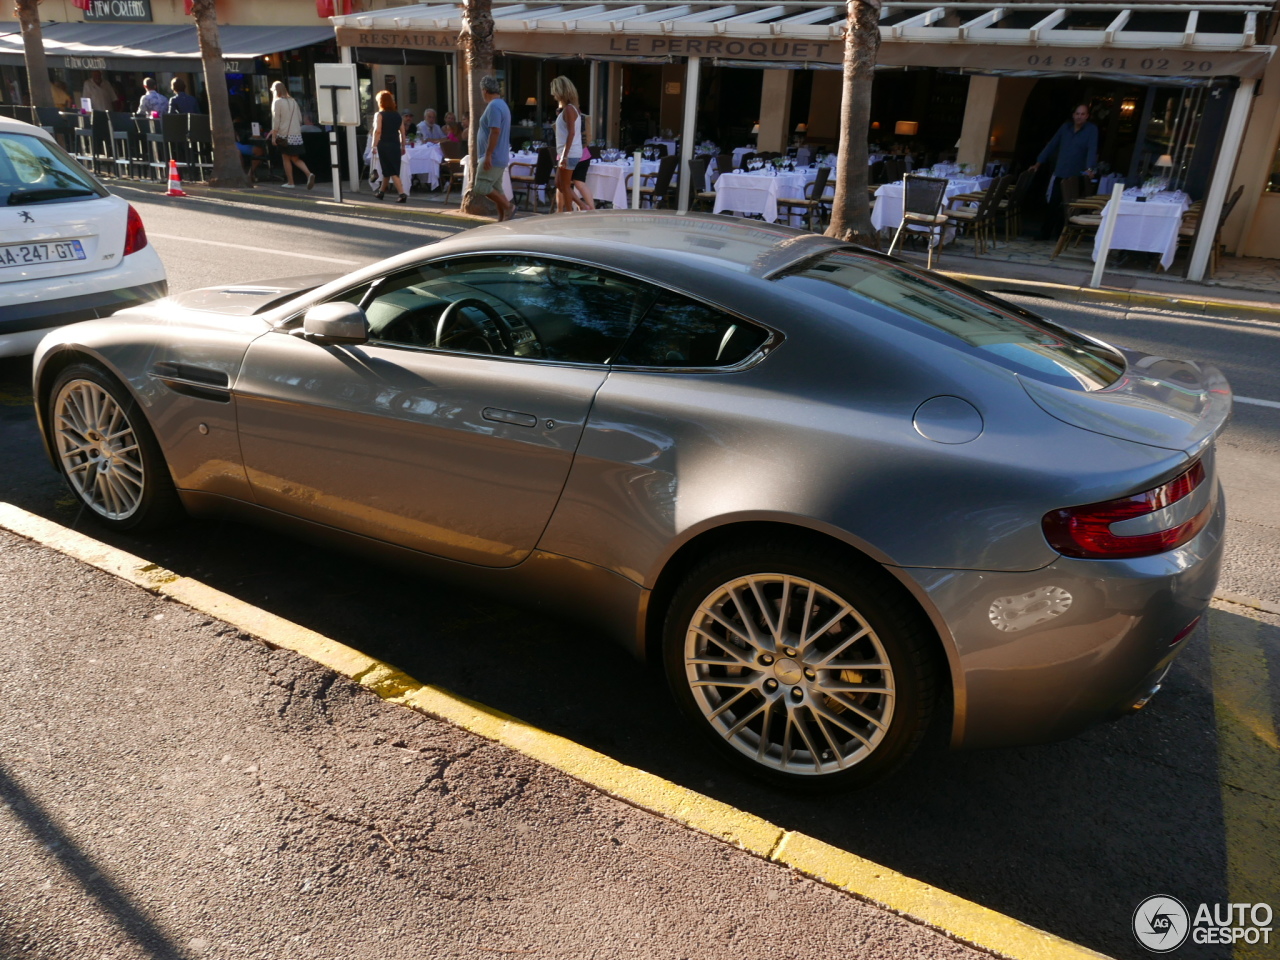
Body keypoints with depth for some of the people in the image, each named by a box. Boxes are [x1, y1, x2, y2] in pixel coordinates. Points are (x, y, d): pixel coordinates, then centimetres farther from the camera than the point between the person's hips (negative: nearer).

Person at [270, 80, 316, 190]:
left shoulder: (277, 102, -6)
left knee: (286, 158, 6)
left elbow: (276, 120, -10)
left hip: (285, 135, -5)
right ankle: (309, 174, -15)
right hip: (297, 134, 5)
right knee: (295, 159, 8)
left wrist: (273, 135, -8)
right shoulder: (293, 101, 11)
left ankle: (290, 182, 8)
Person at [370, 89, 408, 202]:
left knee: (391, 171, -5)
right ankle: (381, 192, 32)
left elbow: (377, 131, -16)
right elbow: (402, 133, 8)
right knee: (388, 170, 17)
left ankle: (402, 194, -19)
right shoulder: (398, 116, 10)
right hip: (395, 145, 5)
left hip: (384, 145, -5)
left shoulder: (379, 115, -4)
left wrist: (374, 145, -14)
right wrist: (402, 147, 15)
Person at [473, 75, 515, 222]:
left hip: (493, 157, -10)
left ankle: (509, 207, -7)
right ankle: (502, 219, 11)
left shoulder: (493, 106, -15)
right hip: (499, 157, 10)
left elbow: (495, 132, -24)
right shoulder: (502, 105, 17)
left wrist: (488, 155, -25)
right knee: (496, 189, 11)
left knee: (481, 187, -10)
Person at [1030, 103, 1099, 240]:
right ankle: (1045, 233, 7)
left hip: (1076, 177, -3)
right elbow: (1052, 145, 14)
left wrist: (1089, 169, -30)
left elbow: (1092, 150, -15)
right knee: (1053, 205, 0)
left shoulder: (1092, 130, -3)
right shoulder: (1066, 127, 9)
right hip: (1059, 174, 3)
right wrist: (1038, 163, 10)